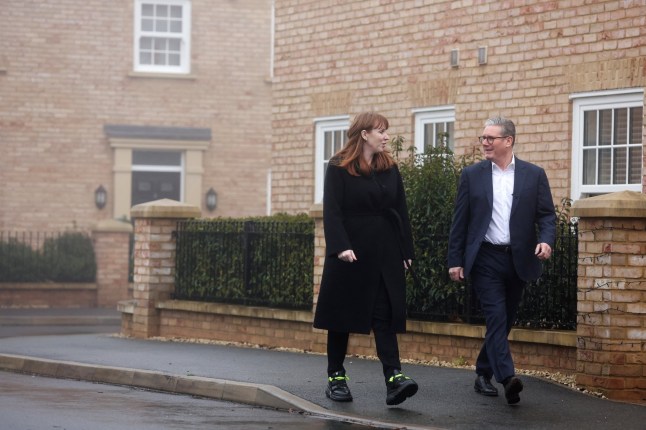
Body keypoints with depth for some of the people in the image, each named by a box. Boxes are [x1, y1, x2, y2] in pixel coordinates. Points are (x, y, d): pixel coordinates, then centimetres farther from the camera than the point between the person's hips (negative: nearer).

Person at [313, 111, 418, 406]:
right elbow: (331, 211, -11)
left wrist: (406, 251, 7)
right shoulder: (339, 168, -4)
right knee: (342, 315, 5)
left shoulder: (389, 168, 9)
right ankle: (336, 378, 14)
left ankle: (394, 377, -15)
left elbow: (401, 212, 10)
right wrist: (340, 246, -22)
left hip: (384, 253, 3)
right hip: (350, 253, -3)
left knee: (385, 315, -5)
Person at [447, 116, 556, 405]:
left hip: (518, 260, 2)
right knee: (496, 317, -14)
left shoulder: (534, 175, 4)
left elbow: (547, 215, 4)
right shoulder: (472, 175, 3)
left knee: (504, 320, 11)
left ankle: (483, 373, 26)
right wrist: (455, 260, 1)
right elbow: (460, 221, 4)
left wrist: (546, 240, -16)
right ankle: (508, 378, -24)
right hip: (485, 259, -2)